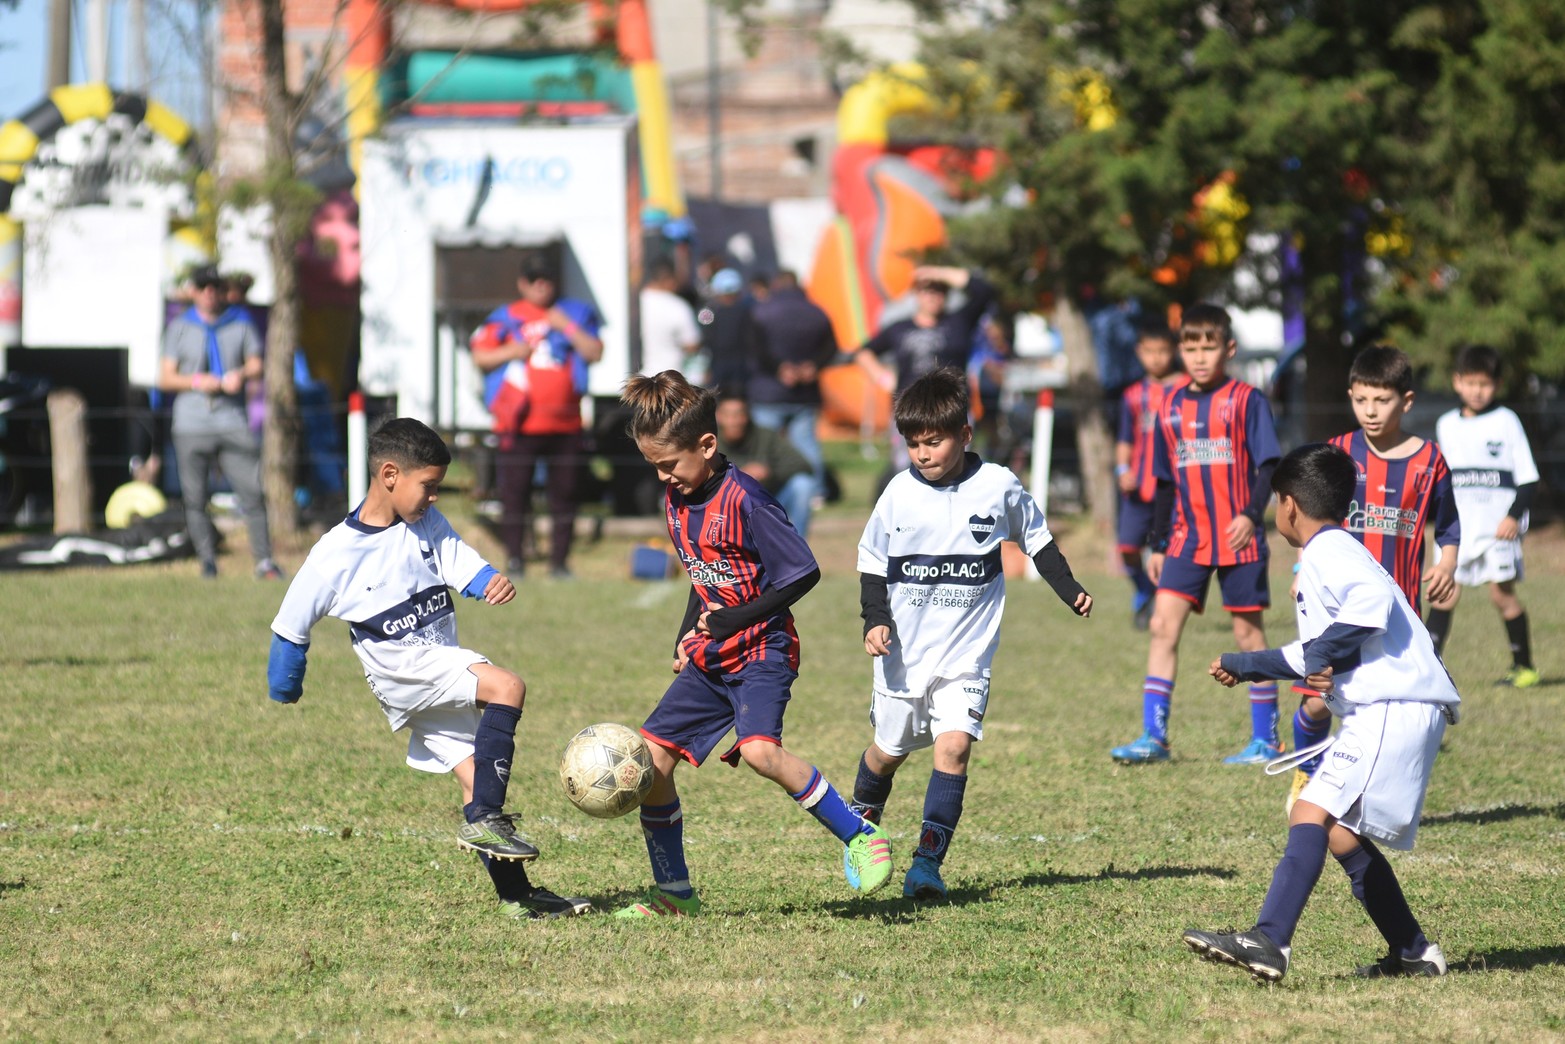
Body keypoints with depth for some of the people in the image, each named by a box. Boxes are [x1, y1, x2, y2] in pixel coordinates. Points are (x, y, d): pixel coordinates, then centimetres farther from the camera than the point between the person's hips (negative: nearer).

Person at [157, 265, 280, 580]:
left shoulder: (241, 323, 13)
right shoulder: (180, 327, 10)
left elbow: (256, 366, 11)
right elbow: (165, 378, 6)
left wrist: (241, 375, -12)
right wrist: (196, 381, -12)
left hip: (233, 422, 0)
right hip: (191, 425, 0)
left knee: (252, 492, -7)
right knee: (195, 497, -4)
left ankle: (264, 561, -5)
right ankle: (207, 560, 1)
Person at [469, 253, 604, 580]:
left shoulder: (576, 313, 11)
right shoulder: (505, 318, 8)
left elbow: (595, 353, 3)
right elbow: (479, 357, 7)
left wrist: (568, 328, -7)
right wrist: (511, 352, -9)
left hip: (565, 422, 1)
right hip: (518, 425, -1)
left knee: (564, 494, 2)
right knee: (514, 492, -2)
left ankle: (560, 561, 8)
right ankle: (514, 560, 5)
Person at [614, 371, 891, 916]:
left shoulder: (743, 500, -18)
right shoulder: (677, 500, 7)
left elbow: (803, 572, -18)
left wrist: (735, 620, -19)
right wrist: (687, 636, 9)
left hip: (761, 650, -8)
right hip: (710, 657, 8)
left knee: (760, 749, -31)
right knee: (651, 755, 0)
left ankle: (861, 837, -16)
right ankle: (673, 893, 12)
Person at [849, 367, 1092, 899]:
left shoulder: (998, 487, -5)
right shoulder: (899, 494, -5)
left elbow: (1037, 540, 11)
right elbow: (873, 564, 4)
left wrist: (1070, 591, 2)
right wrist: (874, 620, -9)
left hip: (967, 652, -1)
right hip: (904, 650, 1)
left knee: (954, 744, -16)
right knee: (890, 750, 12)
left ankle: (928, 860, -15)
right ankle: (859, 824, 41)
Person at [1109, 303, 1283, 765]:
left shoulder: (1246, 401, -4)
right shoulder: (1171, 407, 10)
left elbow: (1268, 466, -8)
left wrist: (1251, 514, -23)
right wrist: (1158, 544, 16)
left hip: (1238, 537, -4)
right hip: (1188, 536, 4)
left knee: (1248, 630, 2)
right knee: (1163, 623, -6)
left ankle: (1265, 740, 11)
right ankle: (1154, 736, -5)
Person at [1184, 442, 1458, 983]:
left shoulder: (1327, 552, -6)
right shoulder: (1334, 552, 25)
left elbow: (1373, 599, -27)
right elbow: (1315, 656, 33)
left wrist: (1324, 654, -15)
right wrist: (1244, 665, 36)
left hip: (1394, 708, -11)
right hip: (1379, 712, 11)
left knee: (1312, 813, -19)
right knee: (1340, 832, 15)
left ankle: (1268, 942, -30)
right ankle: (1413, 952, 19)